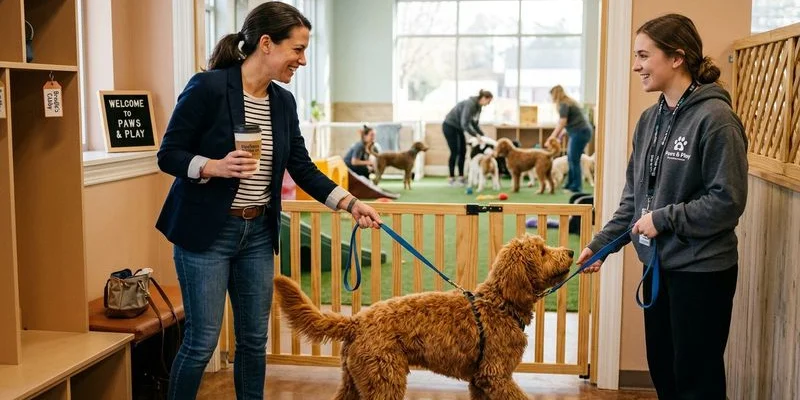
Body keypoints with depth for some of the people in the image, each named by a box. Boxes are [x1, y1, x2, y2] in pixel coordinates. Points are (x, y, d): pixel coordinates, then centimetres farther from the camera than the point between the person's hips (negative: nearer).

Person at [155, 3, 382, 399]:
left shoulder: (284, 101, 5)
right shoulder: (208, 87, -14)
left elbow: (302, 168, 6)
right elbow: (168, 155, -11)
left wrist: (349, 203, -4)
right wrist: (215, 166, -28)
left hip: (258, 232, 6)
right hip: (206, 232, -6)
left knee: (254, 338, 13)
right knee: (202, 341, 0)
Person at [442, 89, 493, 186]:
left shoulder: (478, 106, 1)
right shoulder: (470, 104, -27)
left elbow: (475, 123, 9)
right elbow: (464, 124, -31)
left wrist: (482, 135, 0)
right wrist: (476, 135, -28)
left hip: (458, 128, 9)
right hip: (449, 126, -9)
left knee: (463, 152, 5)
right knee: (455, 152, -7)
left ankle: (461, 177, 10)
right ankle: (451, 178, 2)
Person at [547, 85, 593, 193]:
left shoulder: (564, 104, -11)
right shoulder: (568, 102, 18)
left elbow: (561, 124, -15)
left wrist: (552, 138, -9)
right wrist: (561, 135, 15)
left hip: (580, 132, -10)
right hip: (580, 132, 10)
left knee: (574, 160, -6)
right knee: (570, 159, 13)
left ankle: (576, 187, -4)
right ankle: (570, 184, 18)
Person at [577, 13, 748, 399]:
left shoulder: (714, 118, -16)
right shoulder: (650, 119, 7)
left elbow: (728, 200, -19)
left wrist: (664, 219, -16)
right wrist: (601, 243, 8)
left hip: (702, 269, -7)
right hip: (658, 264, 7)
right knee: (661, 368, 18)